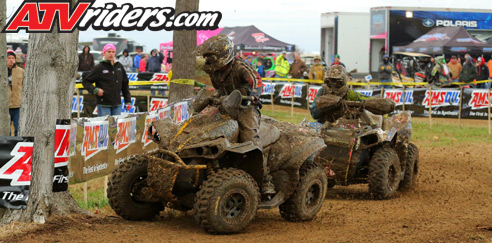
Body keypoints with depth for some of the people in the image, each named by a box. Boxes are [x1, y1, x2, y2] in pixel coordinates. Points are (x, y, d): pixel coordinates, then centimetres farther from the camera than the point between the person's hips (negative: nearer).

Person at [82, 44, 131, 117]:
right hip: (104, 105, -5)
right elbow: (85, 81, -1)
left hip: (117, 105, 5)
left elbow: (125, 84, 16)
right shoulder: (99, 68, -5)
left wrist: (128, 101, 12)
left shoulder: (119, 67, 9)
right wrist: (95, 90, -18)